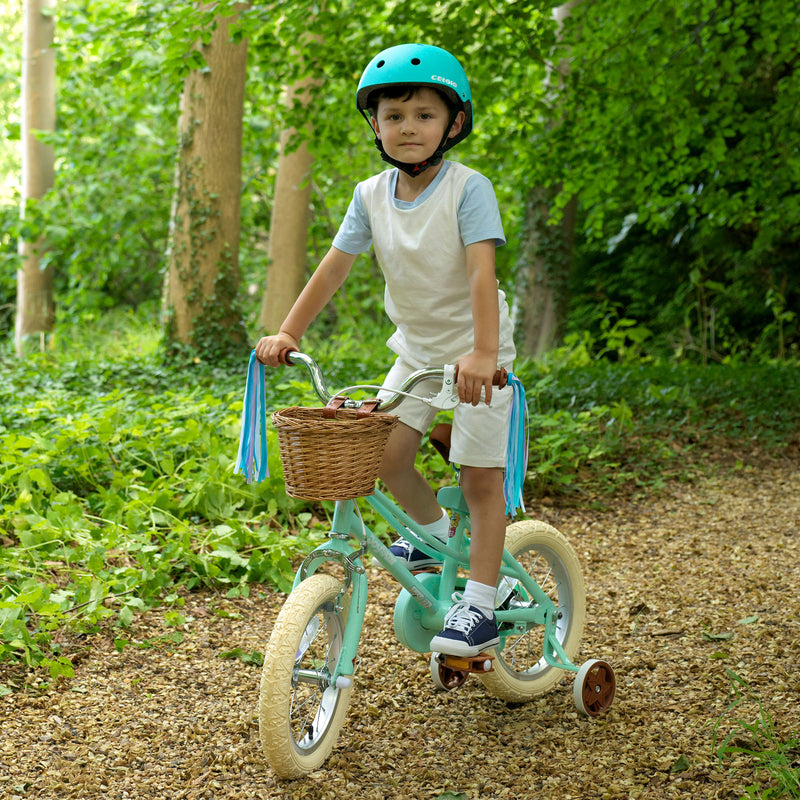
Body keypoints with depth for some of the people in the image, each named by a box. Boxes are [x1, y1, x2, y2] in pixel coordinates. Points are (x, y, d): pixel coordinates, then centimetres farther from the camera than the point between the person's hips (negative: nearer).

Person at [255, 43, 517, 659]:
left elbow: (481, 271, -28)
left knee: (482, 478, -4)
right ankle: (436, 533, 26)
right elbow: (335, 266, -2)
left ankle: (480, 605, 4)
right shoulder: (372, 195, -3)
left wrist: (482, 353, -40)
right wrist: (287, 333, -8)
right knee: (385, 454, -4)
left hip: (475, 354, -5)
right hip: (416, 349, 5)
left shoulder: (468, 188, -18)